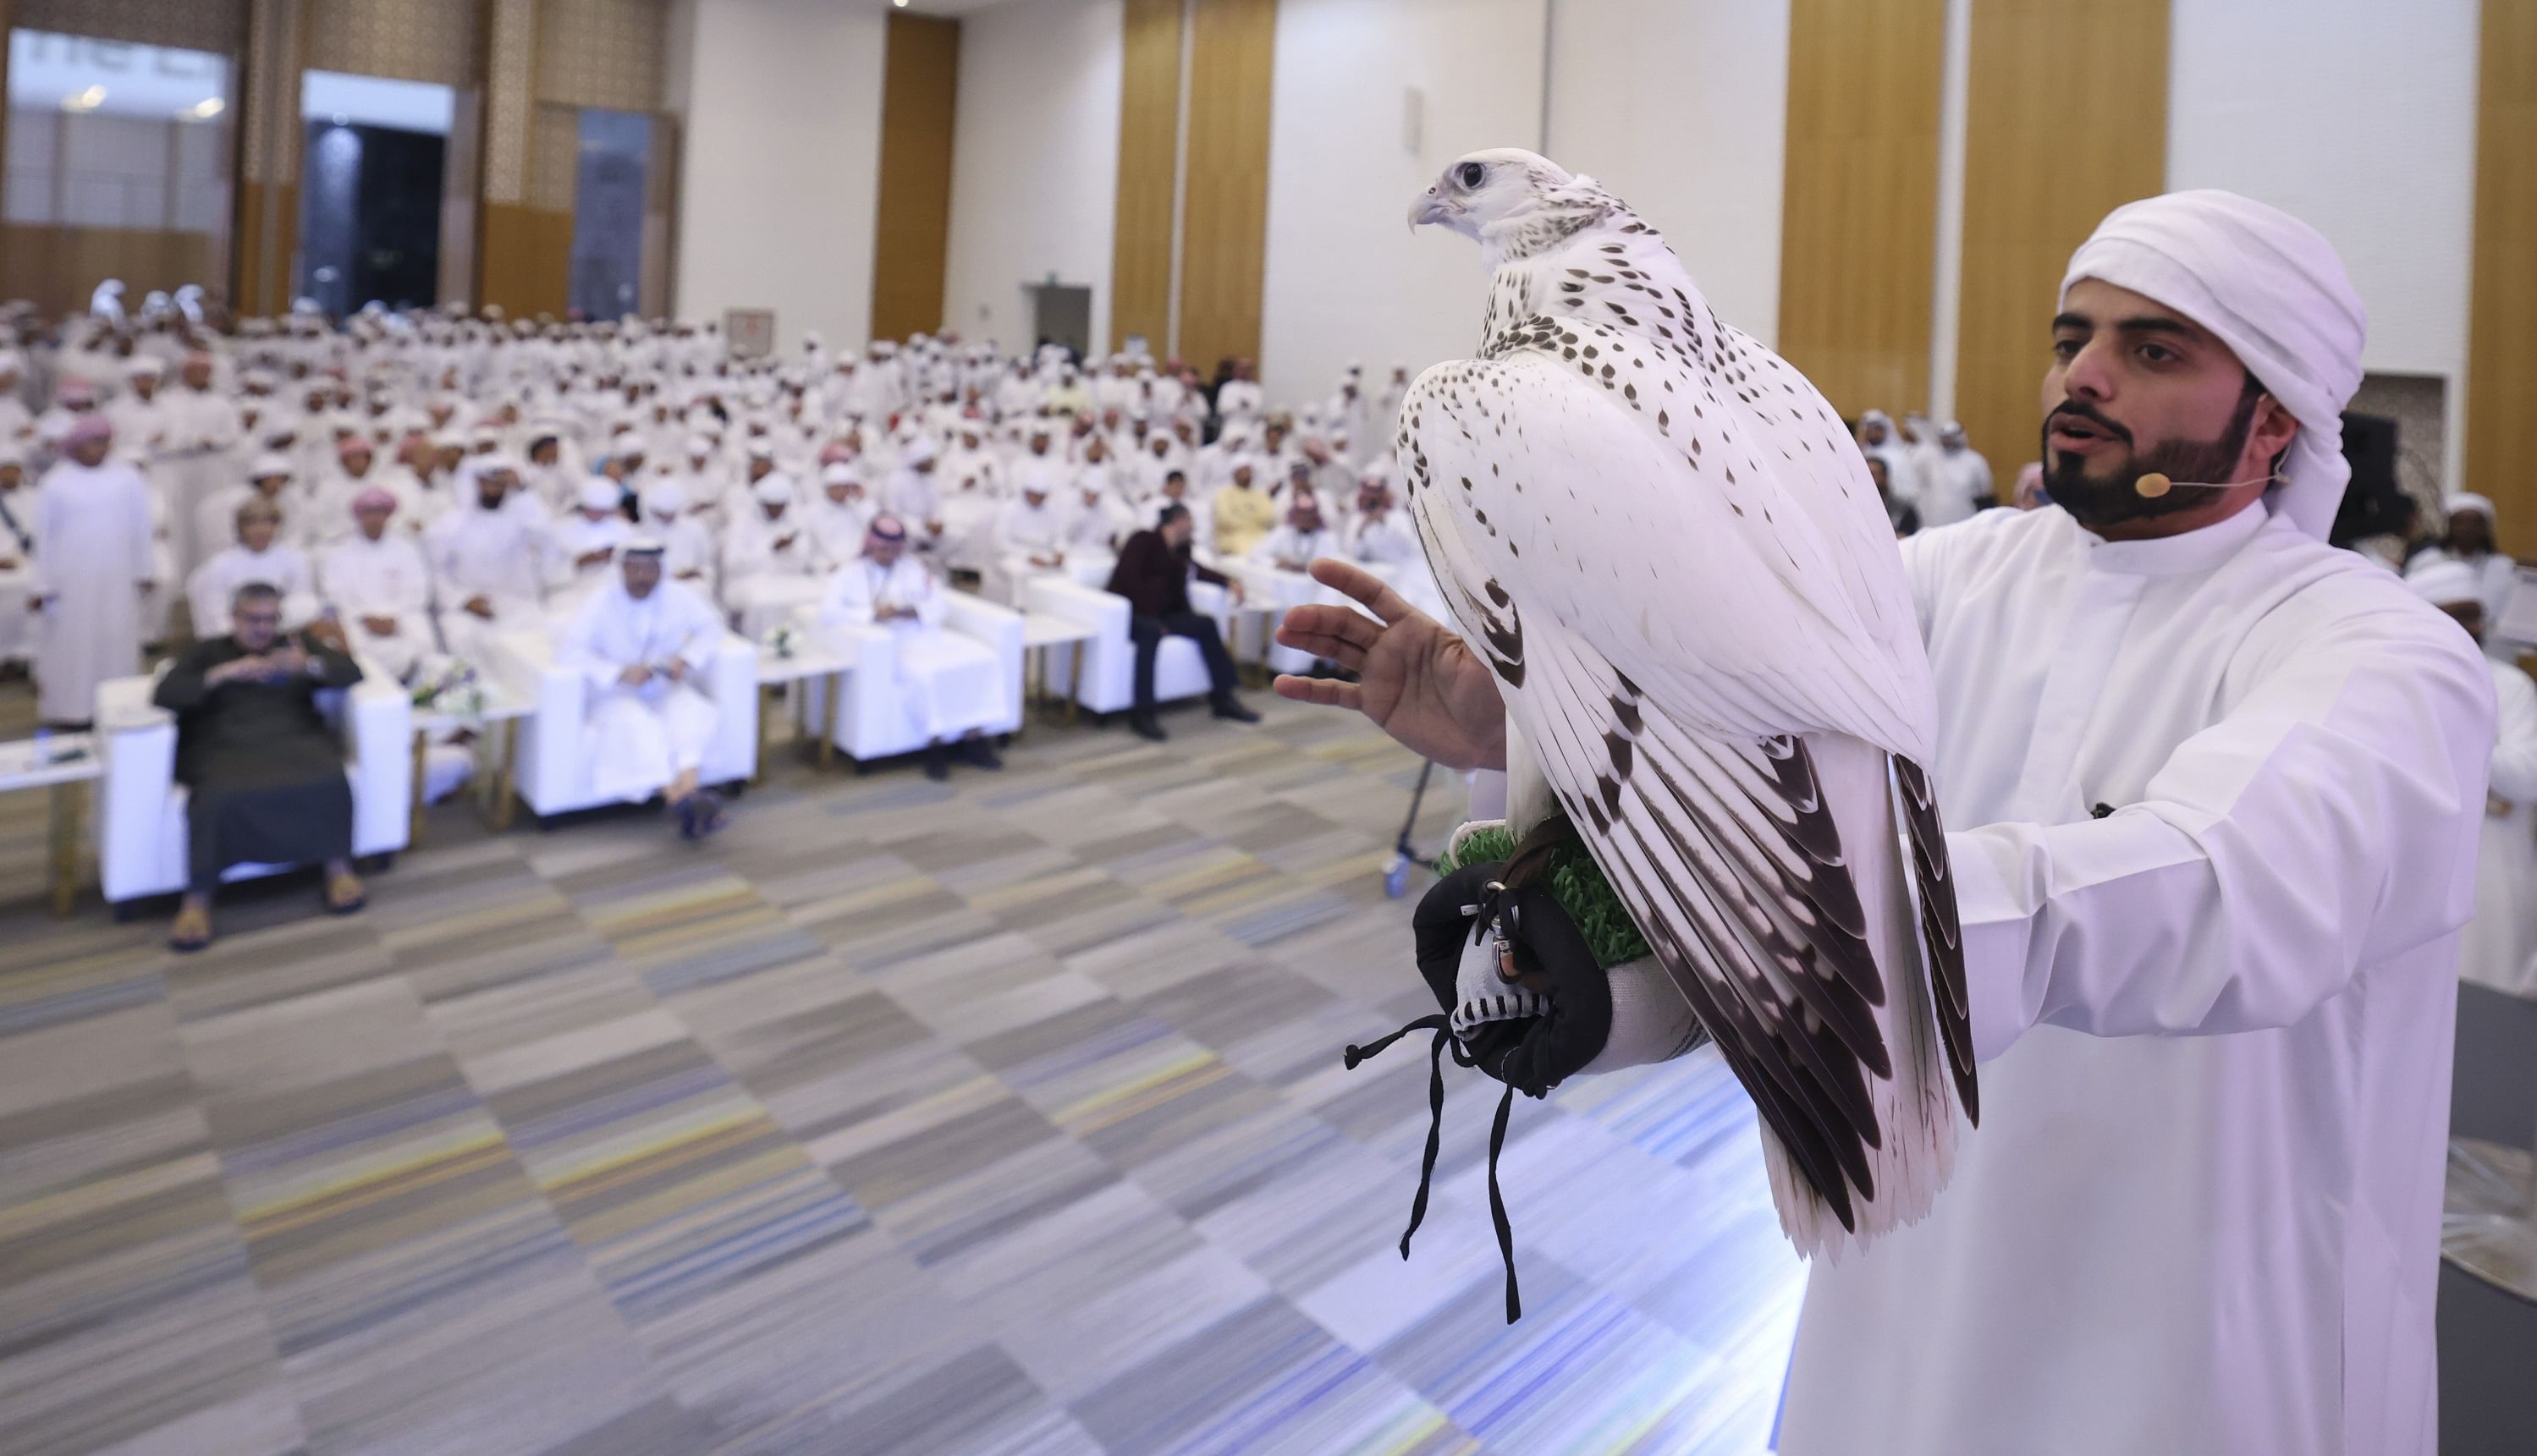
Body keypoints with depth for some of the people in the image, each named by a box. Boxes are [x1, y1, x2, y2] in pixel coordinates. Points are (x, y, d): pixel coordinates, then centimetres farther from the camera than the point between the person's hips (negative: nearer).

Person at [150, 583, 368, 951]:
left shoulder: (299, 644, 21)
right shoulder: (206, 652, 19)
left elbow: (352, 673, 8)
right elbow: (163, 695, 4)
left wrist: (309, 665, -13)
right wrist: (225, 673, -10)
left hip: (294, 741, 1)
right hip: (226, 750, -1)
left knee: (329, 781, -32)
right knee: (217, 800, -34)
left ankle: (339, 868, -14)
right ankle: (197, 900, -26)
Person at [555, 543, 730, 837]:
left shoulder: (678, 597, -2)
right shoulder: (601, 603, -11)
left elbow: (711, 627, 7)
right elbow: (568, 650, -19)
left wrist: (686, 659, -12)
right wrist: (619, 673, -29)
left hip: (667, 691, 3)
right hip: (618, 696, -2)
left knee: (688, 712, -31)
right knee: (635, 723, -35)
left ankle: (686, 789, -51)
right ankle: (682, 802, -46)